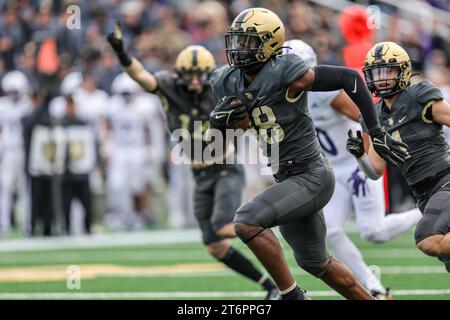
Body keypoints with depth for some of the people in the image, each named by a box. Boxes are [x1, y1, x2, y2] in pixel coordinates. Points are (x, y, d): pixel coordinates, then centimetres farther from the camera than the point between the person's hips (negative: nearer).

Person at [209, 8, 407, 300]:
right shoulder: (229, 82, 0)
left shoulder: (285, 74, -21)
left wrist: (377, 132, -16)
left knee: (247, 222, -23)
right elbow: (217, 128, 15)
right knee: (315, 263, 21)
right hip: (287, 179, 9)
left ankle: (291, 295, -10)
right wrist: (219, 117, -10)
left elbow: (350, 78, -18)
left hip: (312, 177, -9)